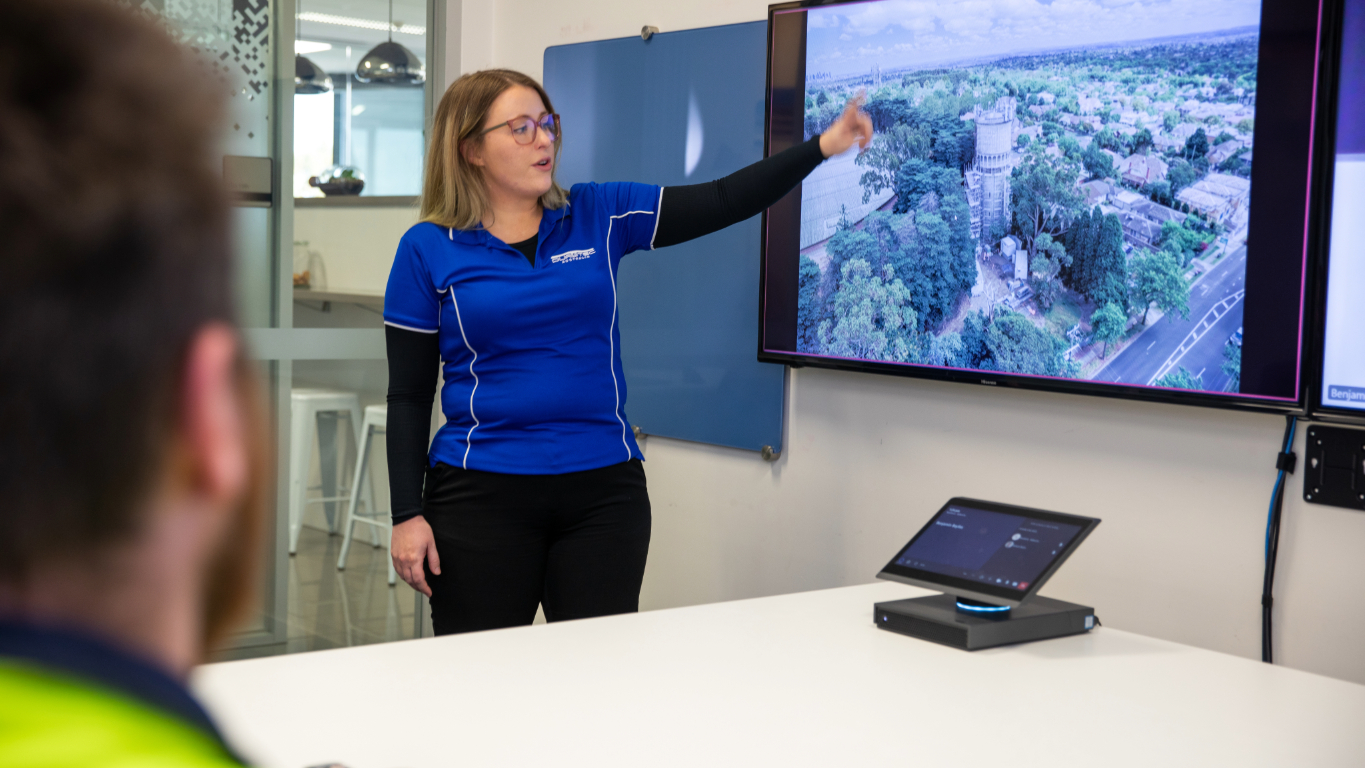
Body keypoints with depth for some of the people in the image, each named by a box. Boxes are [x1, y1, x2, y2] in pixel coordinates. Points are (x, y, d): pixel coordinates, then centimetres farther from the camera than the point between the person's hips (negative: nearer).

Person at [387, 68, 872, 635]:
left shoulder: (600, 216, 5)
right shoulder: (428, 250, -1)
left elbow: (722, 202, -2)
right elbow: (409, 395, 0)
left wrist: (822, 146, -12)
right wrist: (407, 514, -6)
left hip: (605, 489, 2)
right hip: (482, 496, -2)